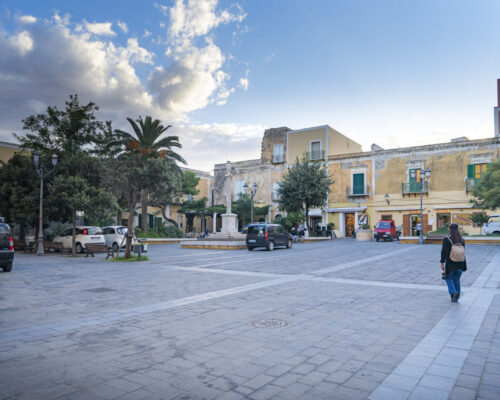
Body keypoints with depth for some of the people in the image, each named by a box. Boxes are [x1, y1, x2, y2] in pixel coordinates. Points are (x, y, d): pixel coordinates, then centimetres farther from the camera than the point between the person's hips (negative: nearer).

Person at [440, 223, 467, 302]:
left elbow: (444, 252, -16)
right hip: (460, 263, 4)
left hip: (450, 263, -4)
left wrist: (442, 262, -9)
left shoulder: (447, 239, -15)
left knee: (449, 279, 12)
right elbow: (463, 251, 6)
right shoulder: (461, 239, -1)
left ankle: (453, 292, -12)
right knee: (457, 280, 17)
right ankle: (456, 298, 19)